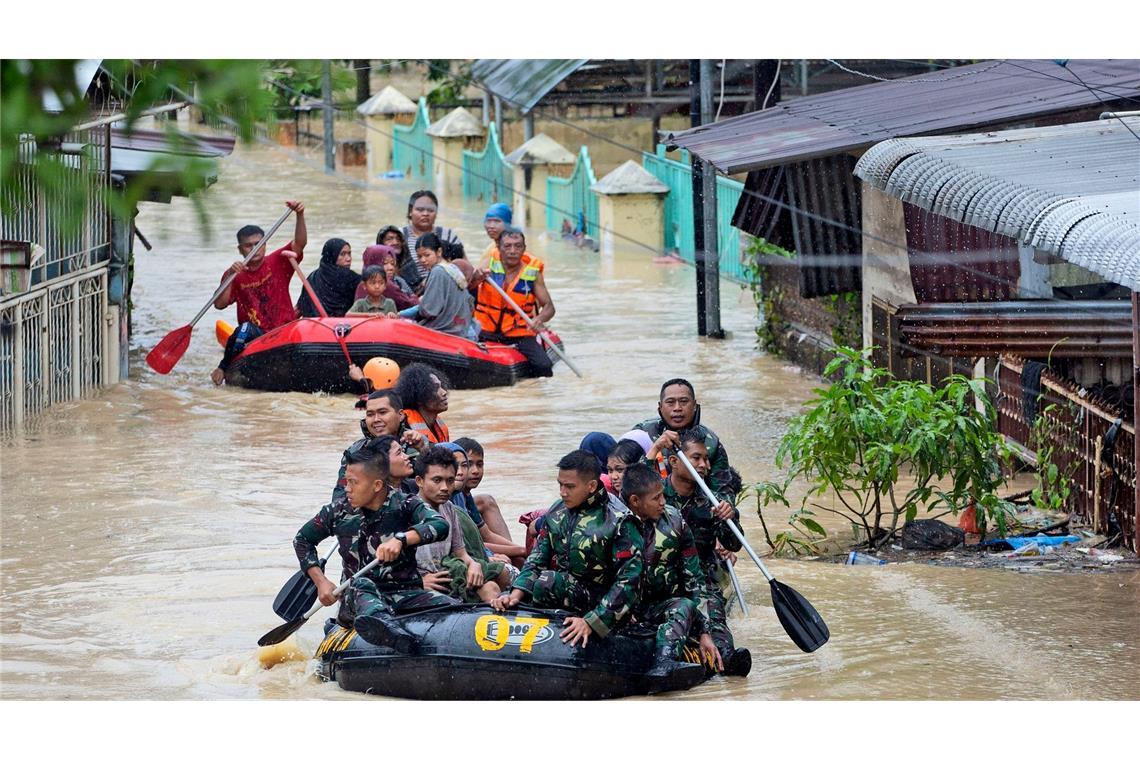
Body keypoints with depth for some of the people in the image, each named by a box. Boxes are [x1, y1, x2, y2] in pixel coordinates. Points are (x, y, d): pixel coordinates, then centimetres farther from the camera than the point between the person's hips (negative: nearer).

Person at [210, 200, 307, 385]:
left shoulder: (277, 262, 6)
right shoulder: (236, 276, 7)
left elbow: (300, 243, -10)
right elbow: (219, 304, -5)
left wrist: (300, 215, -26)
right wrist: (230, 277, -17)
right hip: (253, 337, -1)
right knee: (246, 329, -34)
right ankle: (223, 369, -15)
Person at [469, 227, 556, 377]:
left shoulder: (532, 272, -3)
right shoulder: (490, 263, -4)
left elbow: (548, 306, -2)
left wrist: (540, 319, -26)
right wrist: (476, 278, -38)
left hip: (519, 333, 0)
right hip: (486, 331, 0)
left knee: (544, 366, -21)